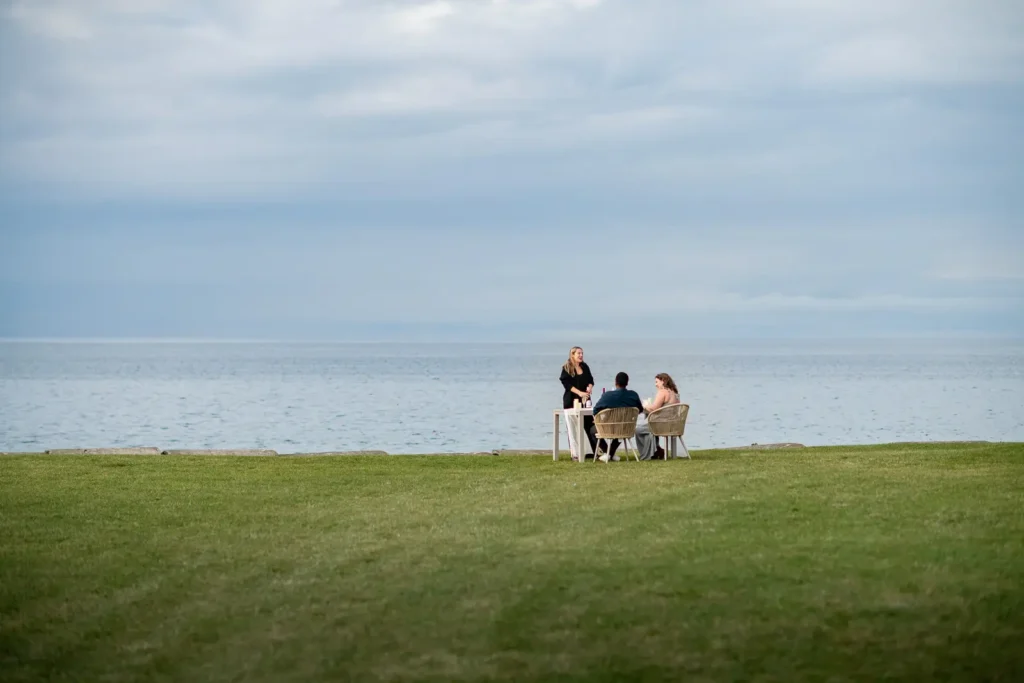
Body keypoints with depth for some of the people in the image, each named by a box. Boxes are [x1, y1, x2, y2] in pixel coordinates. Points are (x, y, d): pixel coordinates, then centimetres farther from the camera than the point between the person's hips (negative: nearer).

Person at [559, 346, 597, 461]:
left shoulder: (585, 367, 12)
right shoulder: (567, 368, -2)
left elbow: (590, 380, 14)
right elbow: (567, 383, -11)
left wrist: (590, 387, -9)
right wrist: (579, 392, -22)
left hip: (585, 400, 4)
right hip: (571, 400, -4)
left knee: (590, 425, -1)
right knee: (572, 427, -2)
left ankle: (595, 450, 2)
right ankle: (575, 453, 1)